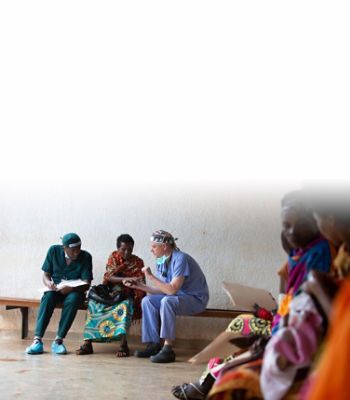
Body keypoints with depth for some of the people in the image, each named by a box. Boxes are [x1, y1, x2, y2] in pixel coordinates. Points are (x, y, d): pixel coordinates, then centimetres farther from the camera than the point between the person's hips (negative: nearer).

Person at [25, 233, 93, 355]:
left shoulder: (86, 257, -9)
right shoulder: (54, 251, -3)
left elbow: (86, 284, -14)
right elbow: (45, 275, 1)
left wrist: (70, 289, -33)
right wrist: (48, 283, -23)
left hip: (75, 291, -1)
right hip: (55, 289, 1)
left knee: (72, 299, -36)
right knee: (48, 297, -33)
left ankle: (58, 340, -34)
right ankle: (37, 340, -38)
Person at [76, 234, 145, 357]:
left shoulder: (138, 262, 4)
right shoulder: (114, 257, 7)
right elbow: (109, 277, -7)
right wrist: (127, 279, -23)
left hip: (127, 295, -2)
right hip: (110, 293, 2)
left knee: (125, 306, -37)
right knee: (94, 303, -27)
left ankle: (123, 344, -47)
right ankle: (87, 343, -32)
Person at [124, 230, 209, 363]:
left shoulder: (180, 259, -22)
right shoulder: (161, 261, 5)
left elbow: (172, 289, -30)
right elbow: (162, 290, 6)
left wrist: (151, 276, -25)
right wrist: (139, 286, -1)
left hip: (196, 299, -9)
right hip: (178, 297, 9)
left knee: (167, 301, -34)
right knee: (147, 301, -5)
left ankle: (168, 350, -31)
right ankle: (153, 345, -4)